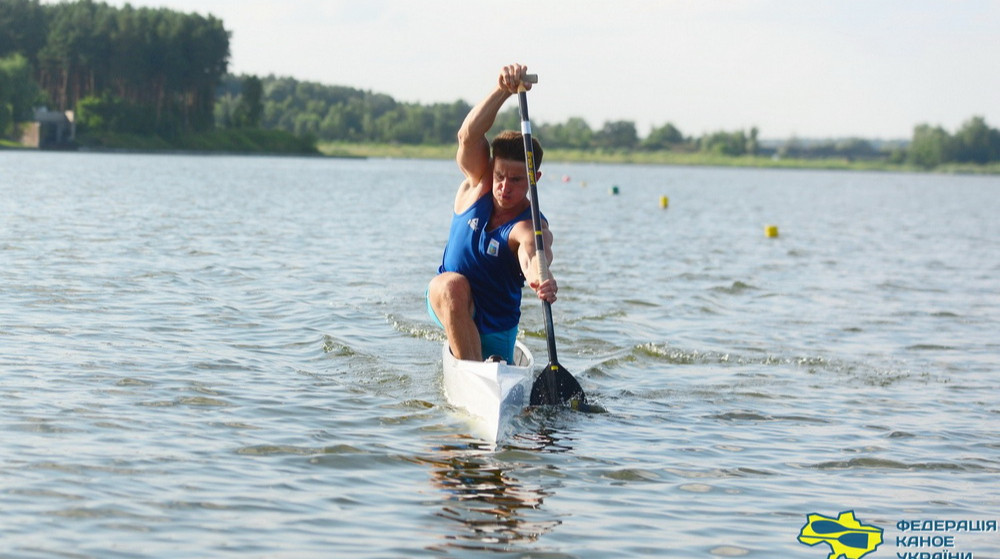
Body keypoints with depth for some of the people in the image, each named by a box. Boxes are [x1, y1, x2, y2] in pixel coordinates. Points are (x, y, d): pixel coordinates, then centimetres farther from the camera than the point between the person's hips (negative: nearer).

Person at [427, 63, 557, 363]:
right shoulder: (477, 186, -13)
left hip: (495, 327, 0)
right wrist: (503, 90, -48)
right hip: (448, 303, 0)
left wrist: (541, 279, -73)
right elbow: (469, 135, -31)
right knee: (451, 284, -32)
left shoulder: (529, 227, -23)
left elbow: (533, 254, -48)